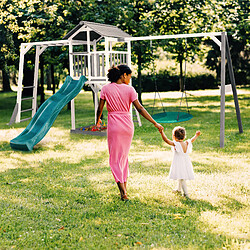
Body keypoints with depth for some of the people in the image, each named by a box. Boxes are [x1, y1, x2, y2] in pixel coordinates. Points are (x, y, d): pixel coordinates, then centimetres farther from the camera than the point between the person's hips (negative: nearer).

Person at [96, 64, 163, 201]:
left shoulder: (106, 89, -3)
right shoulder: (129, 89, -4)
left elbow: (100, 109, 0)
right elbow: (140, 109, -8)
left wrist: (97, 120, 21)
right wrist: (155, 123, -5)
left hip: (114, 126, -1)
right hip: (128, 125, 2)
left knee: (115, 159, 5)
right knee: (124, 156, 19)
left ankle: (123, 192, -7)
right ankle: (124, 188, 22)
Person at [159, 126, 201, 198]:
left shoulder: (176, 144, -17)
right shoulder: (187, 143, 3)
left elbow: (167, 140, -27)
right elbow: (192, 140, 22)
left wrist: (162, 133, -29)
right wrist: (196, 135, 40)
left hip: (179, 163, -8)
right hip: (186, 164, 8)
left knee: (181, 178, -5)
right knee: (181, 178, 25)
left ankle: (186, 193, -10)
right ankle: (179, 190, 43)